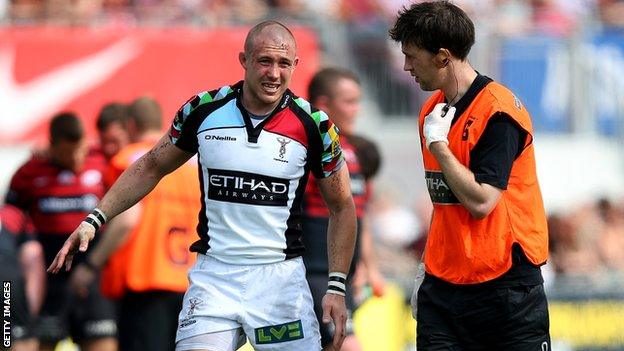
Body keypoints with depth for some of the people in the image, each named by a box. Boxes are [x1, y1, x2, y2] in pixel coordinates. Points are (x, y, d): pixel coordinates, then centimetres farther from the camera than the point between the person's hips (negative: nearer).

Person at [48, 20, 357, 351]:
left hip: (280, 277, 0)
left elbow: (341, 207, 7)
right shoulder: (203, 110, -1)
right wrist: (93, 220, 6)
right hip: (214, 275, 0)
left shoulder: (313, 125, -4)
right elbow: (151, 168, 14)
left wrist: (337, 287, 0)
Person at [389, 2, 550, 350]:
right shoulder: (432, 110, 11)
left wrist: (437, 142, -13)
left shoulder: (498, 110, -14)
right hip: (443, 284, 7)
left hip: (504, 285, -7)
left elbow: (480, 202, -20)